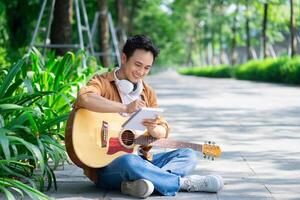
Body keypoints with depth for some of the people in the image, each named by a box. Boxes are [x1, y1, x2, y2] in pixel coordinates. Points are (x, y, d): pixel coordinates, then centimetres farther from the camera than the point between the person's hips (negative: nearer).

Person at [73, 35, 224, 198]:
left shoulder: (147, 92, 13)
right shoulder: (103, 82, -6)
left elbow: (163, 132, 9)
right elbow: (84, 98, -30)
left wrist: (153, 129, -17)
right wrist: (125, 108, -37)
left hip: (139, 158, 7)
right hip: (106, 166, -7)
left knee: (188, 155, -4)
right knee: (129, 162, -38)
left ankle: (138, 183, -30)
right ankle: (185, 182, -20)